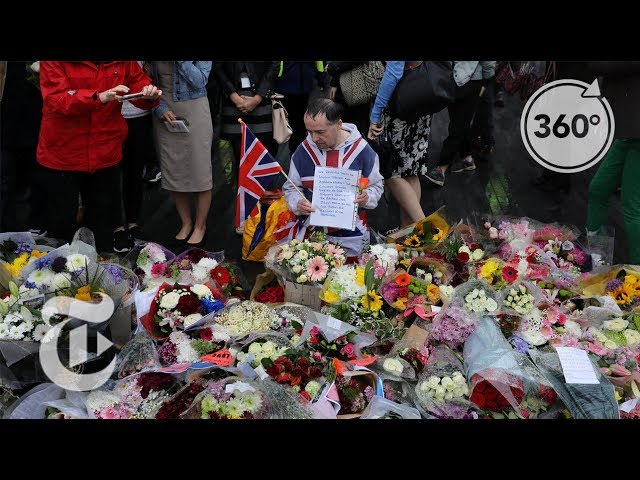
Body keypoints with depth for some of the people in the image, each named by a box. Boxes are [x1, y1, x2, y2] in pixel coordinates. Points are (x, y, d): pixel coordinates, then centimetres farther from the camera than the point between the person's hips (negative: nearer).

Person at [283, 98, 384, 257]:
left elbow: (376, 185, 4)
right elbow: (291, 188, 5)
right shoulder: (303, 151, -3)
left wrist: (367, 198, -18)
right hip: (311, 231, 1)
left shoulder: (361, 149, -8)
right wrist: (297, 203, -16)